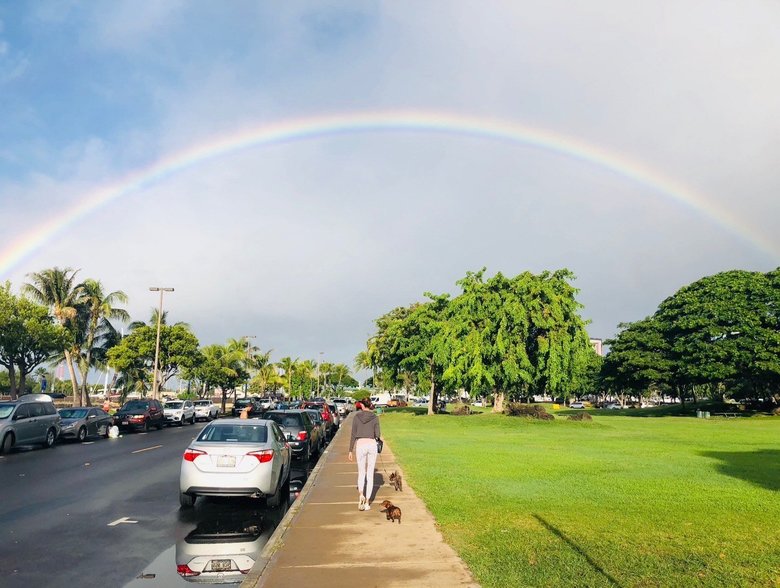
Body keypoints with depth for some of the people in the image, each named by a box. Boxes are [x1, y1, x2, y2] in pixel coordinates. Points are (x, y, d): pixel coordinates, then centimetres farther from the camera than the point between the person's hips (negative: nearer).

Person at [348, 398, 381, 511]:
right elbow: (377, 435, 1)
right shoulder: (375, 417, 2)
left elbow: (353, 435, 1)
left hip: (360, 445, -1)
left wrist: (350, 451, 6)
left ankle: (361, 495, -11)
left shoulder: (356, 416, 1)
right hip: (372, 445, 1)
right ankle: (367, 502, 8)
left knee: (361, 473, 13)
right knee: (370, 474, 9)